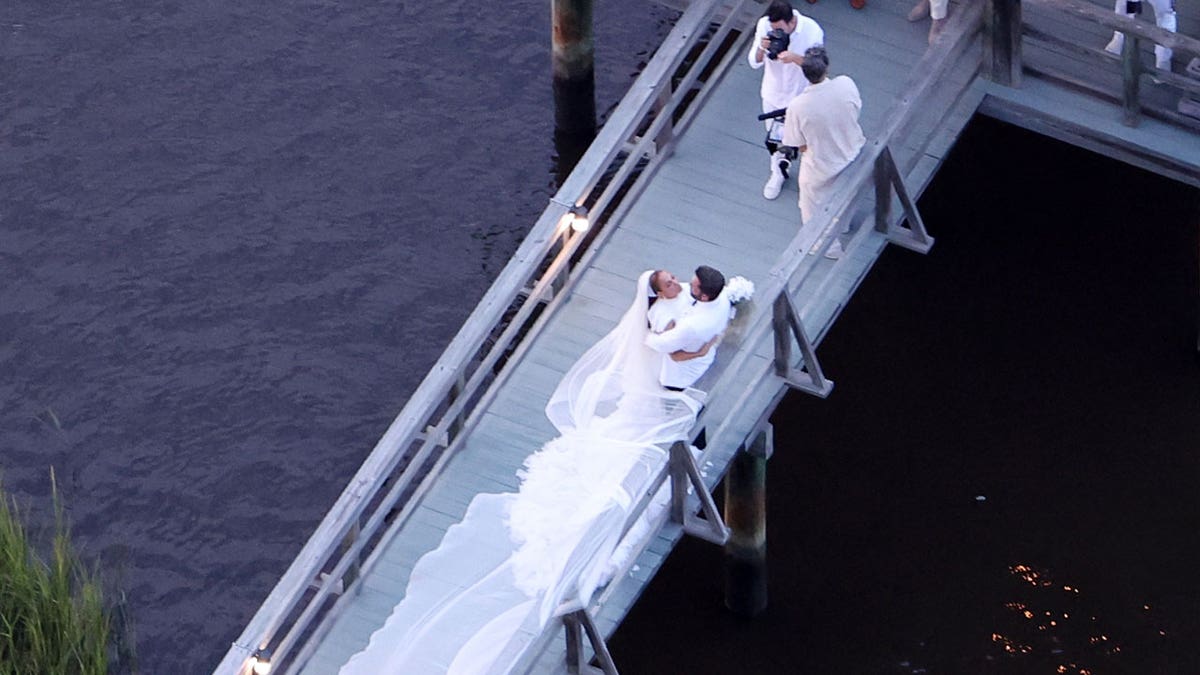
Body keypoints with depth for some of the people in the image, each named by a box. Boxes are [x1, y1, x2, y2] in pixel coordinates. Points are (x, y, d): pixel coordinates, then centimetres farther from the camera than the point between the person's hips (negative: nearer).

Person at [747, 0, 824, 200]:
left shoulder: (812, 31, -30)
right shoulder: (764, 25, -21)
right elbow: (754, 63, -12)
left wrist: (795, 58, -43)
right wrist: (761, 48, -36)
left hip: (801, 97, -3)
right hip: (773, 94, 4)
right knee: (775, 139, 24)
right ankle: (778, 174, 51)